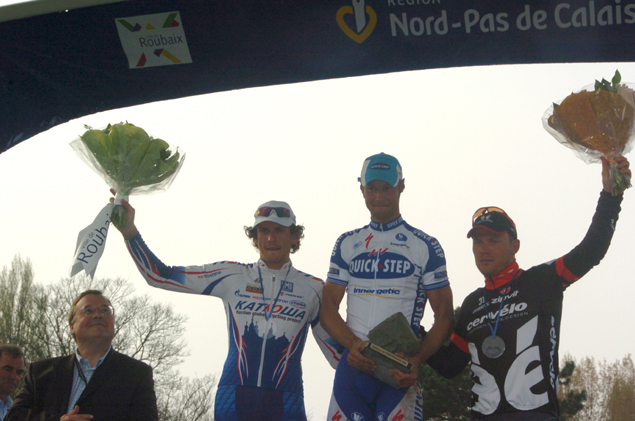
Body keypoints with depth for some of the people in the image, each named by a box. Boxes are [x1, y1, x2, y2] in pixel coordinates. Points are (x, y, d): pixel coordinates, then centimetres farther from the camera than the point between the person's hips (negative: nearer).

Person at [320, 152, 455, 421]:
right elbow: (328, 307, 12)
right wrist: (353, 344, -9)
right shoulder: (347, 244, 16)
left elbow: (444, 317, 2)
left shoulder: (424, 246, 6)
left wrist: (416, 359, -15)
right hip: (353, 364, 3)